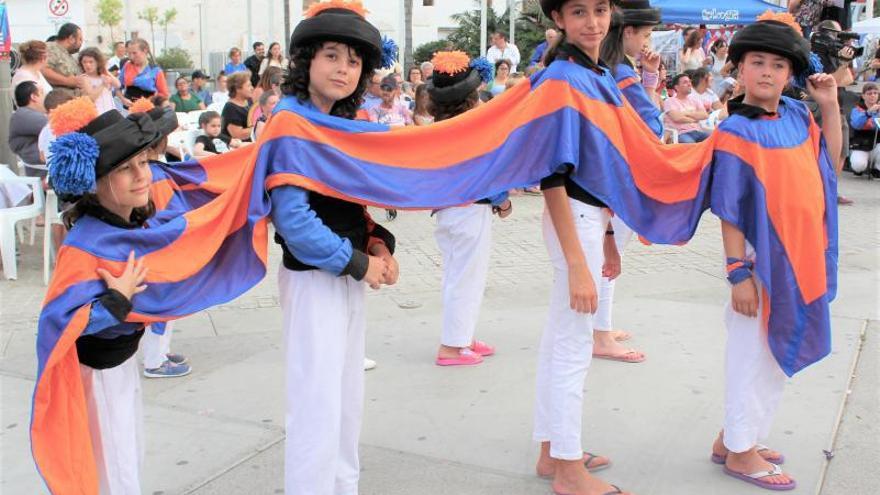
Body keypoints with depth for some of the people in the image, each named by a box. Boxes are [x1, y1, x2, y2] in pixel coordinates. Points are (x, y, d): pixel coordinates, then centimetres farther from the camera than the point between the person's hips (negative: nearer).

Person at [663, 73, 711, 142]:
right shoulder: (669, 101, 5)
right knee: (690, 143, -39)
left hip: (698, 132, 5)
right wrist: (696, 118, 3)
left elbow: (705, 115, 8)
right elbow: (677, 118, -11)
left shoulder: (694, 99, 22)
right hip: (681, 134, -5)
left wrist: (687, 113, -2)